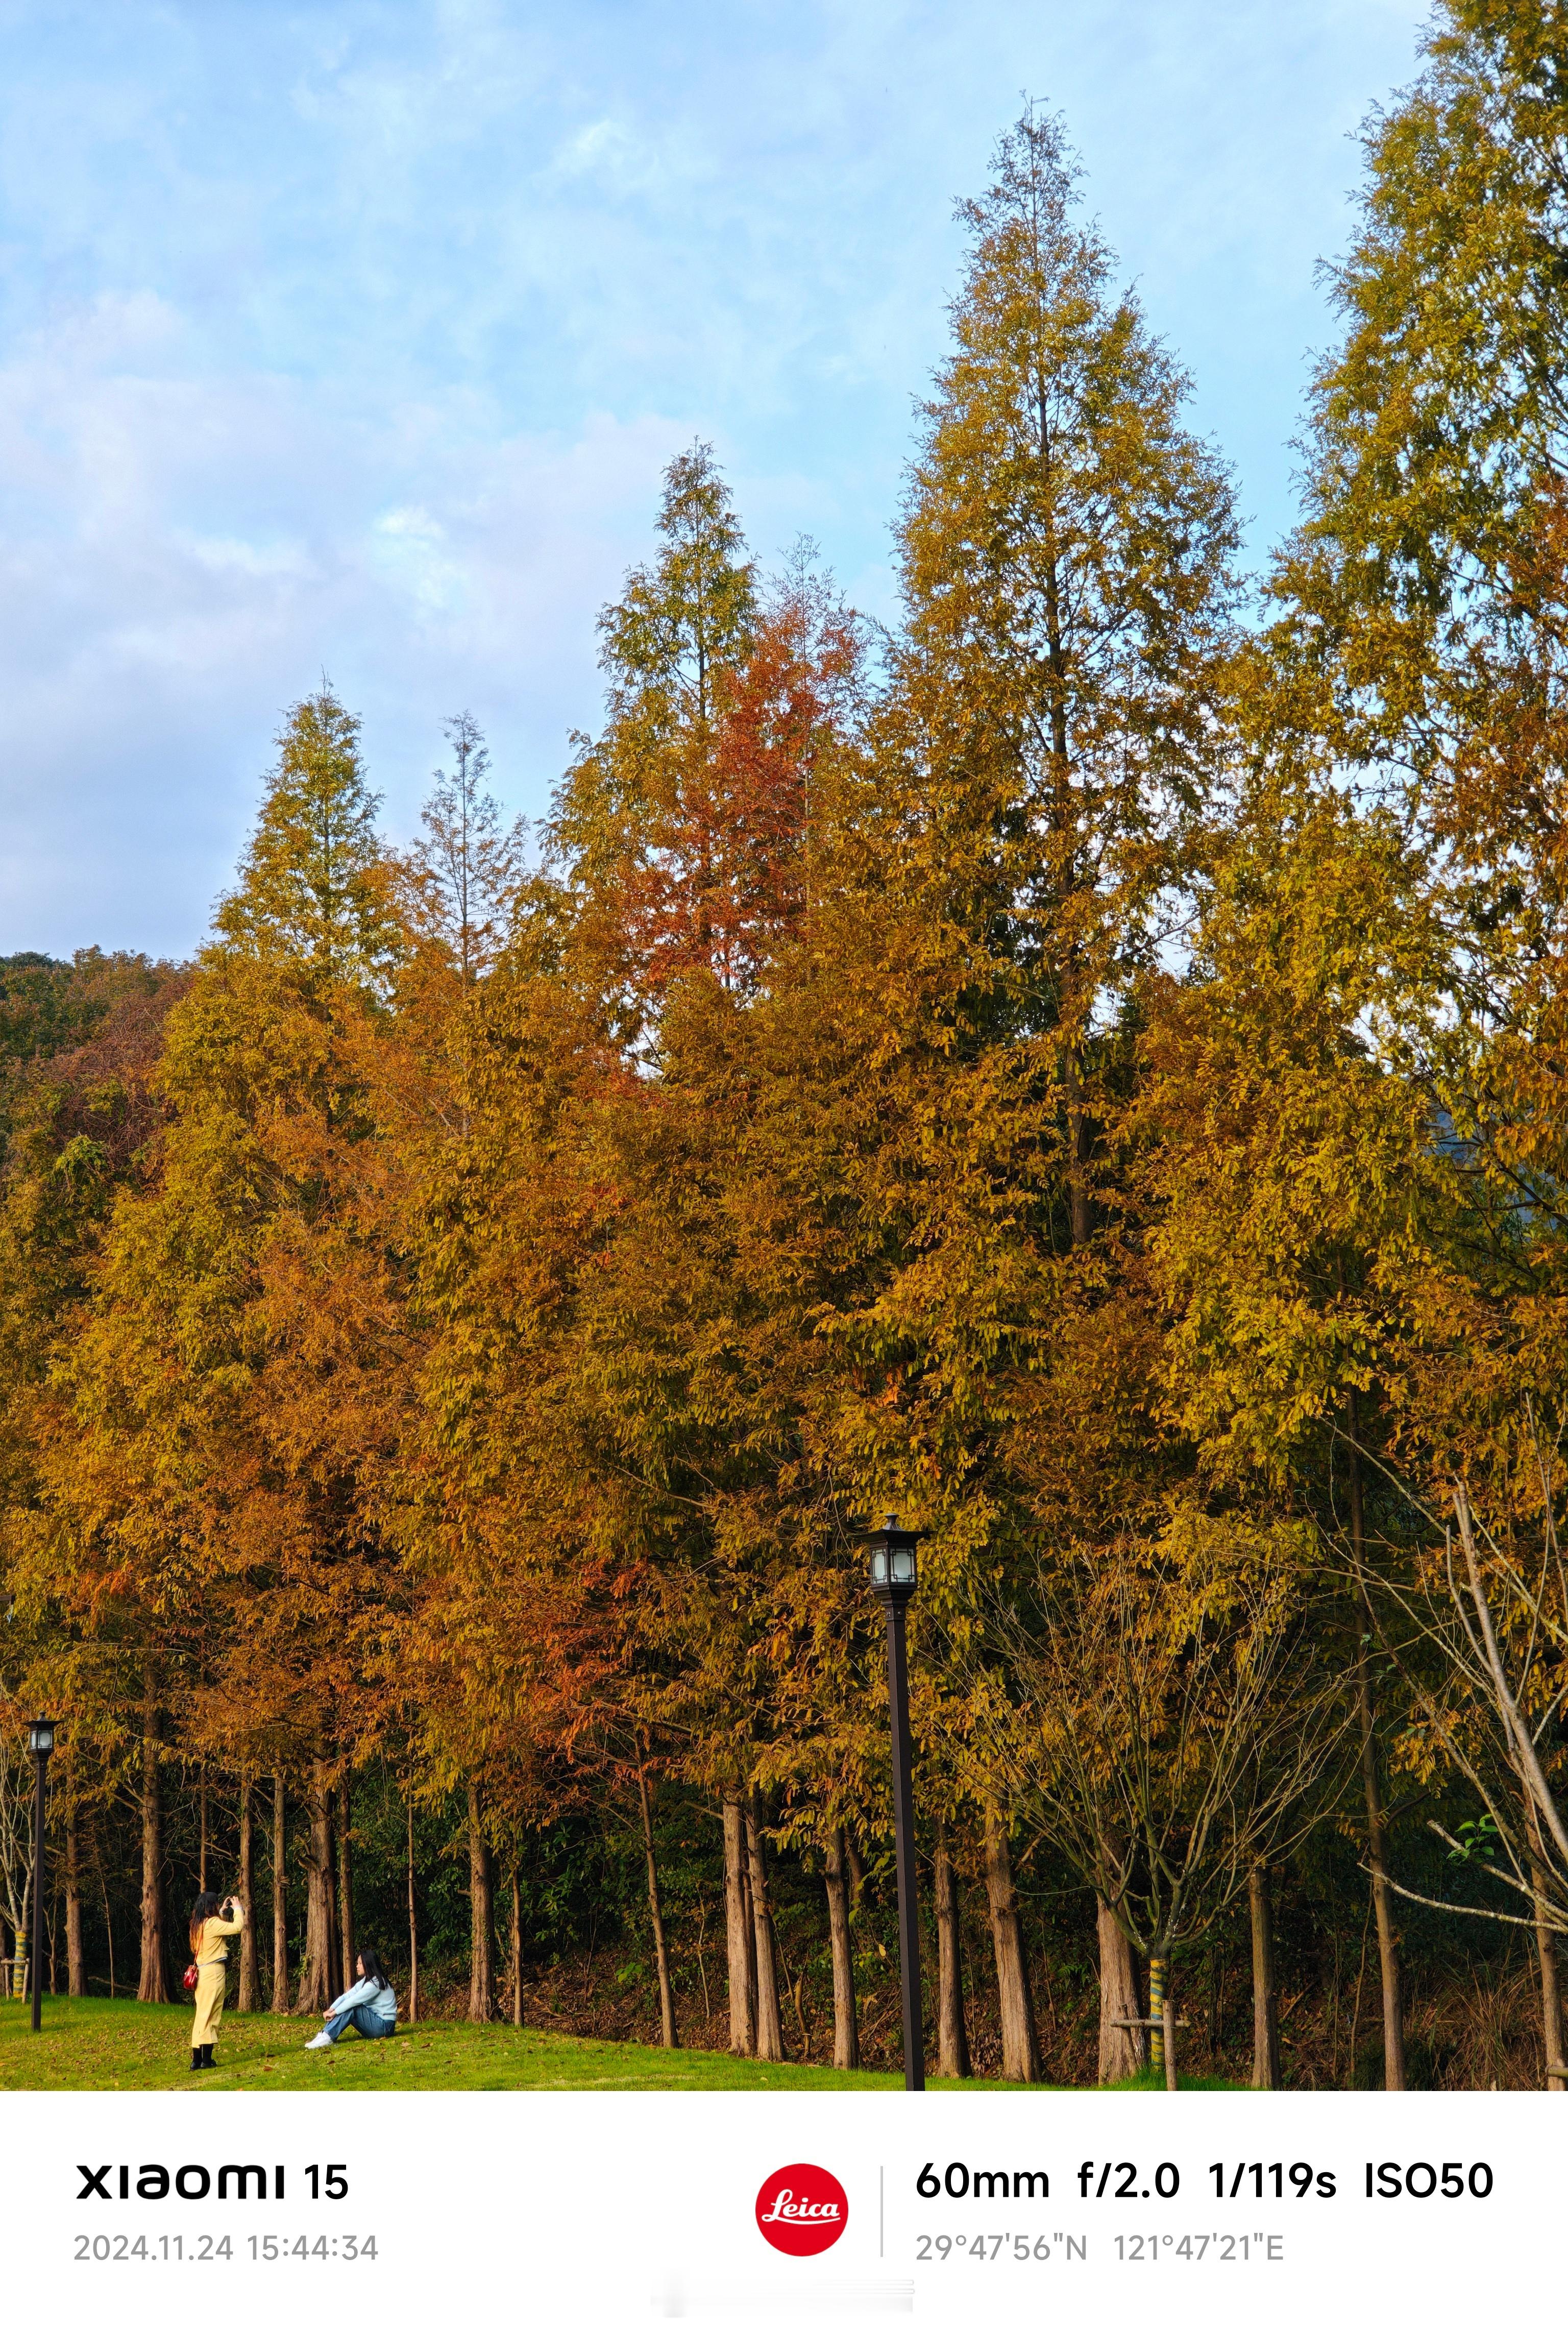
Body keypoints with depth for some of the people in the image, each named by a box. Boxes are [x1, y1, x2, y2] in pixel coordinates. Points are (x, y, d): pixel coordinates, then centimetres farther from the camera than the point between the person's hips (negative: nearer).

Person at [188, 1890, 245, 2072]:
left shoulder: (199, 1924, 13)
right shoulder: (212, 1923, -13)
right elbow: (238, 1927, -19)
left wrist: (222, 1911, 27)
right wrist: (238, 1909, -5)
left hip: (202, 1973, 9)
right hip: (214, 1972, -9)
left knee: (203, 2015, 11)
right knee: (210, 2016, -6)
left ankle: (197, 2059, 10)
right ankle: (206, 2060, -6)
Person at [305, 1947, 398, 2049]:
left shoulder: (376, 1983, -18)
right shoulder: (365, 1981, 12)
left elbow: (354, 2000, -24)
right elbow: (346, 1996, 1)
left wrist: (334, 2013, -20)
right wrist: (331, 2009, -14)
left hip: (384, 2026, -9)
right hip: (374, 2021, 9)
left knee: (351, 2008, -24)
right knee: (347, 2007, -3)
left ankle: (327, 2038, -27)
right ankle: (324, 2035, -15)